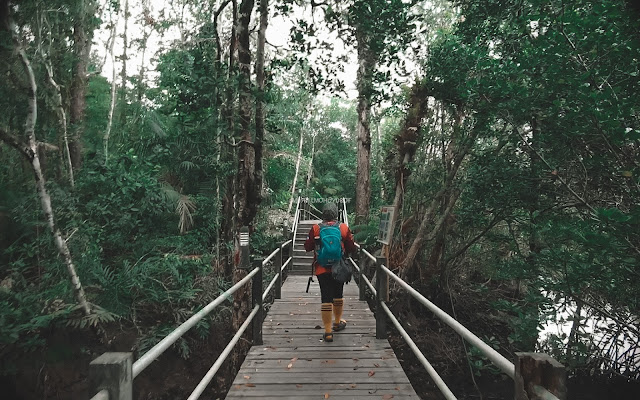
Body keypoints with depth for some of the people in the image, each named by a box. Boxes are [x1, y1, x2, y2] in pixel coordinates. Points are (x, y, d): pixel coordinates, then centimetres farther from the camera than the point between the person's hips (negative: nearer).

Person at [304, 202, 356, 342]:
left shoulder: (315, 229, -5)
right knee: (338, 295, 20)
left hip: (322, 269, -1)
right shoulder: (344, 228, -3)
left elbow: (307, 247, 3)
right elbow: (351, 249, 0)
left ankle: (328, 332, 1)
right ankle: (337, 322, 39)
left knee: (326, 298, 1)